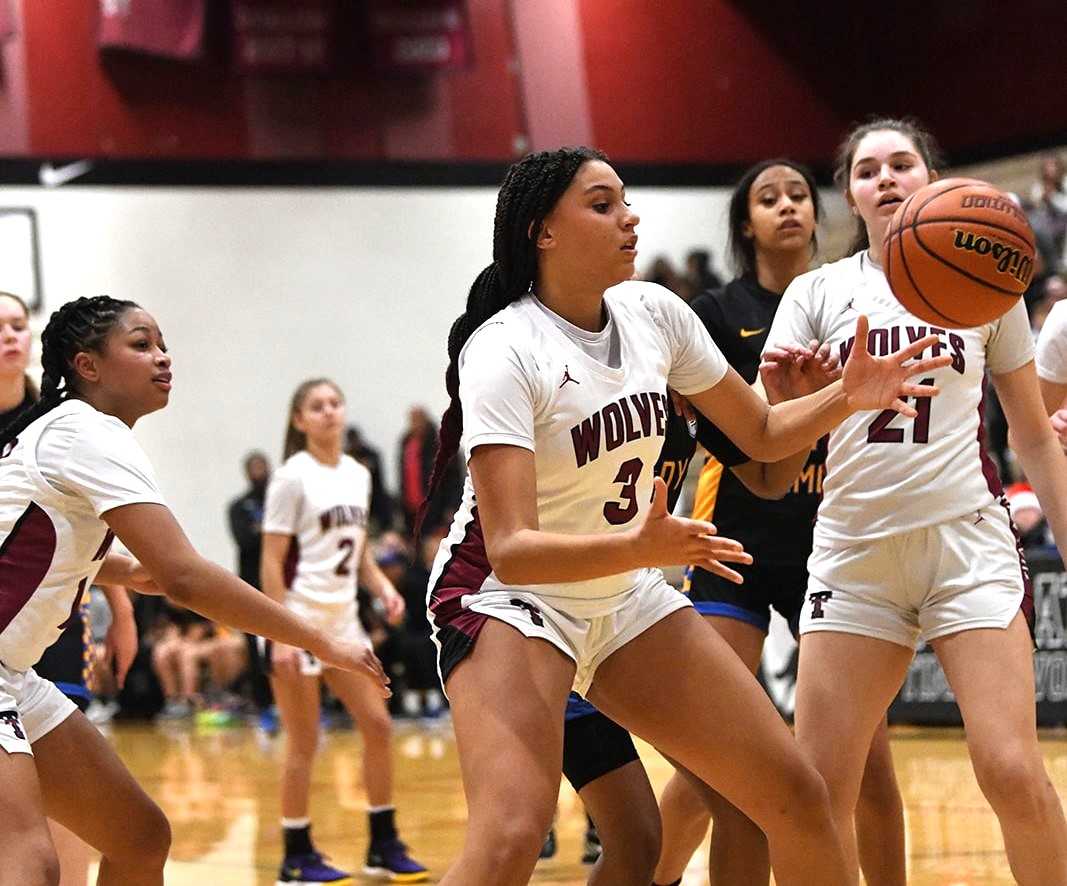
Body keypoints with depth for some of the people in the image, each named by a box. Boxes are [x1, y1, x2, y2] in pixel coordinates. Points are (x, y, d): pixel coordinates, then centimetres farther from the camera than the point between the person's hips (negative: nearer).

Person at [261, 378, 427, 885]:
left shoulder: (358, 475, 9)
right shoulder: (293, 477, -11)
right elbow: (272, 563, -13)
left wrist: (382, 587, -1)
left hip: (342, 619, 7)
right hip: (299, 619, -7)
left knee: (378, 725, 5)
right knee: (304, 743, -2)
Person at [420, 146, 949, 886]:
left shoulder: (653, 313, -3)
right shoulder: (503, 351, -22)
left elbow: (762, 434, 9)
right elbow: (510, 548, -31)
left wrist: (846, 397, -11)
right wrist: (639, 546, -47)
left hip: (626, 598, 7)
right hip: (508, 598, -7)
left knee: (795, 798, 1)